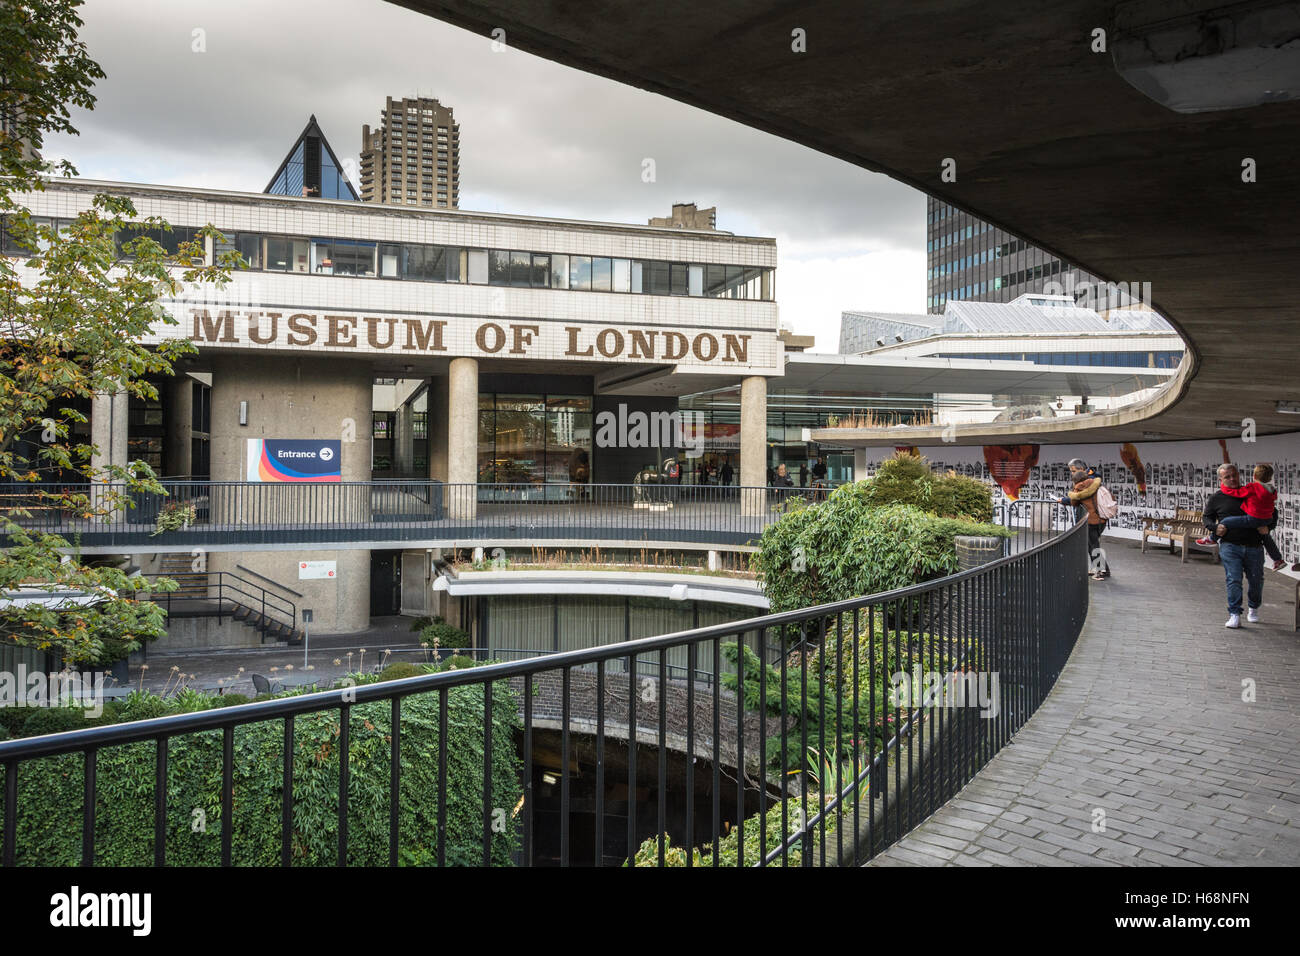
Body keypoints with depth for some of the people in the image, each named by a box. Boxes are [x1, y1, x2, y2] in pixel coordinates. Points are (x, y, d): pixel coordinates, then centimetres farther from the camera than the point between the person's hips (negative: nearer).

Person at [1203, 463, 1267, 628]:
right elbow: (1207, 517, 14)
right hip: (1230, 546, -2)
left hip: (1254, 546, 2)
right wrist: (1216, 527, -7)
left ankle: (1253, 608, 36)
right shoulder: (1216, 498, 3)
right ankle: (1234, 615, -5)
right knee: (1233, 580, -9)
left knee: (1256, 580, 11)